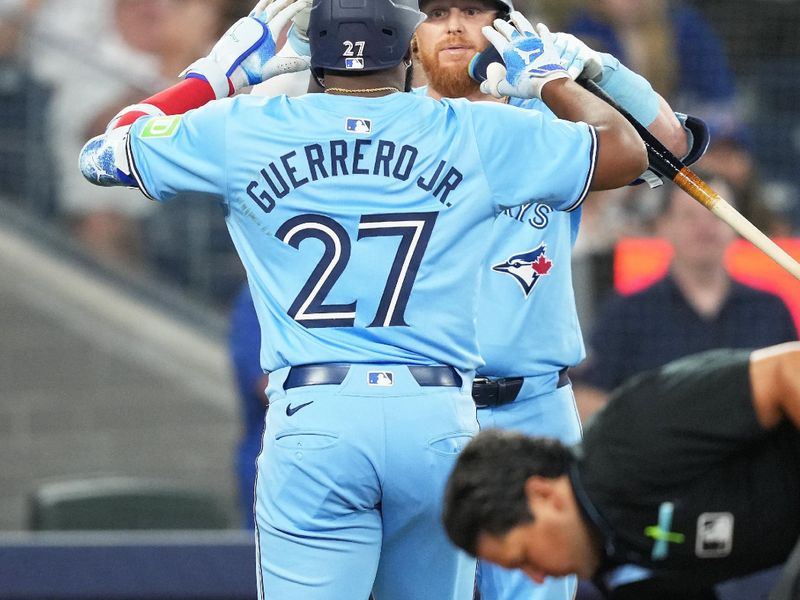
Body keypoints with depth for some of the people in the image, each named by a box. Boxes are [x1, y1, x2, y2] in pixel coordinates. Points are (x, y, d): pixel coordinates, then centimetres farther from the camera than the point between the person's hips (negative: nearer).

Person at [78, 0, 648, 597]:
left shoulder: (244, 129, 6)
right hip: (439, 421, 1)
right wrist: (551, 79, 34)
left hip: (311, 420, -1)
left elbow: (102, 154, 19)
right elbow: (625, 151, 18)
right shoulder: (477, 135, 6)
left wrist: (216, 74, 26)